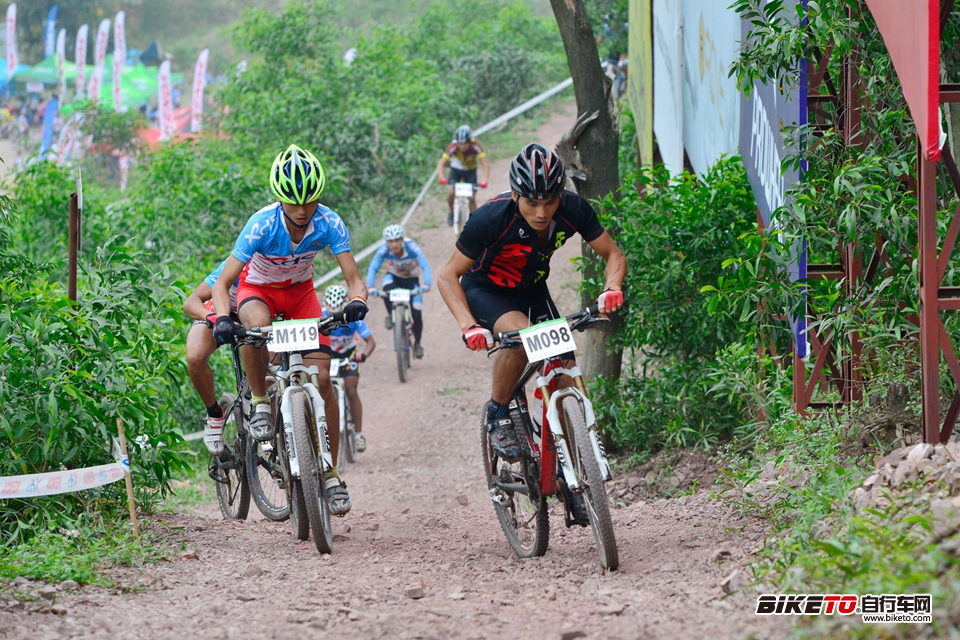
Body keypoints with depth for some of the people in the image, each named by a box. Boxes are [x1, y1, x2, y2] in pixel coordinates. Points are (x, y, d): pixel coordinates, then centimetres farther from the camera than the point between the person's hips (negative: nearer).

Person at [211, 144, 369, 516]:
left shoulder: (328, 224, -26)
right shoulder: (263, 225, -32)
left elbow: (354, 279, -25)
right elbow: (222, 283, -30)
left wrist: (357, 301, -48)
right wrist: (223, 318, -49)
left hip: (300, 291, 2)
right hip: (258, 289, -2)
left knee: (321, 377, -11)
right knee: (257, 326, -40)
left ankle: (331, 475, -2)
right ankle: (259, 402, -15)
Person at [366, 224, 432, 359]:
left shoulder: (411, 247, -34)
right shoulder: (384, 250, -29)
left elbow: (425, 266, -42)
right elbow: (373, 268, -33)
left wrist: (426, 285, -59)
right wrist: (370, 287, -50)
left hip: (411, 279, -1)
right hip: (394, 276, 1)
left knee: (417, 314, -9)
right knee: (387, 287, -36)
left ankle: (417, 343, 16)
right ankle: (390, 315, -10)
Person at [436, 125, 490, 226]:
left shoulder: (475, 147, -30)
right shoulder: (453, 147, -29)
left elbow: (485, 164, -32)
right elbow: (441, 164, -30)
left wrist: (485, 180, -47)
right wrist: (441, 178, -48)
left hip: (470, 171, 0)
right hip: (456, 170, 0)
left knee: (472, 198, -10)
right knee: (451, 192, -22)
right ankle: (451, 212, 5)